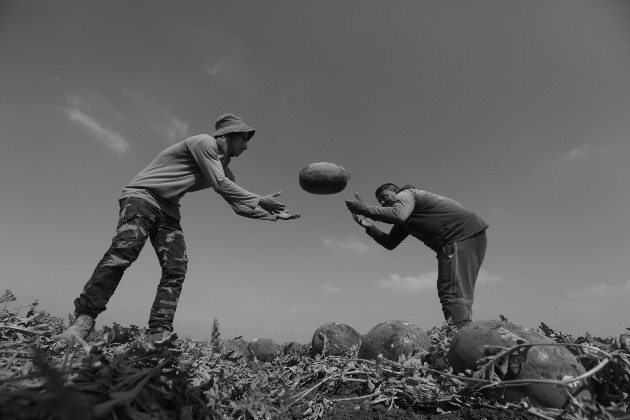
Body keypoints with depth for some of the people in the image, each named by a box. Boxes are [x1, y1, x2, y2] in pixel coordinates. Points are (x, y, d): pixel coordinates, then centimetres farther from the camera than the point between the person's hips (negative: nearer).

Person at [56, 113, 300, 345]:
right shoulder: (204, 142, -10)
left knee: (176, 268, -10)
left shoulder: (224, 169, 15)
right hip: (142, 196, -7)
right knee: (123, 251, -28)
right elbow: (219, 184, -21)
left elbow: (239, 206, 14)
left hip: (168, 211, 7)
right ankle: (84, 318, -18)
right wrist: (260, 200, -17)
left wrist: (274, 215, 8)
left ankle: (159, 335, -10)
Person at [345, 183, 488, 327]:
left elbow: (398, 215, -29)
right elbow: (390, 243, 18)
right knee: (460, 294, 8)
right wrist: (370, 227, 6)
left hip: (463, 234, -10)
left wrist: (365, 209, -22)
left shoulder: (405, 194, -4)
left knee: (452, 293, -16)